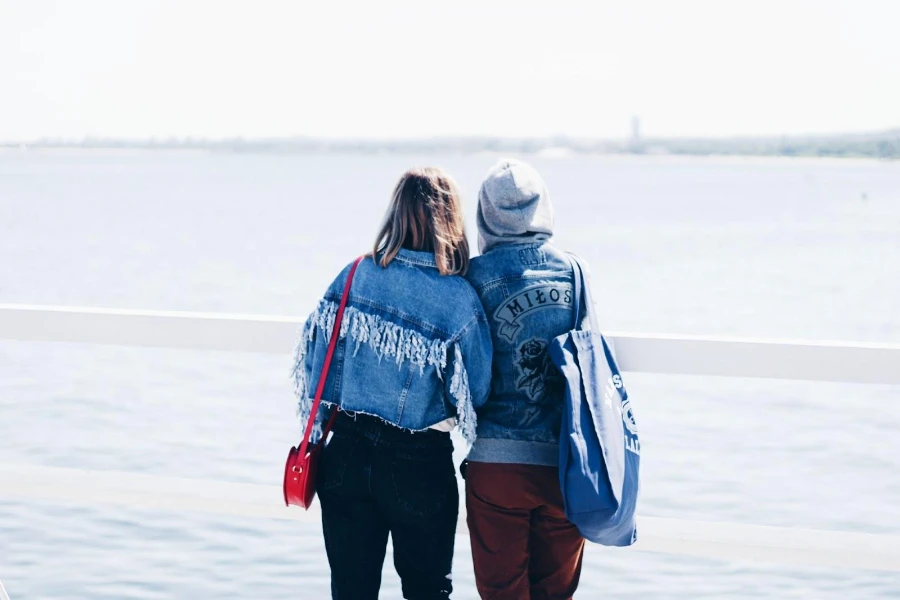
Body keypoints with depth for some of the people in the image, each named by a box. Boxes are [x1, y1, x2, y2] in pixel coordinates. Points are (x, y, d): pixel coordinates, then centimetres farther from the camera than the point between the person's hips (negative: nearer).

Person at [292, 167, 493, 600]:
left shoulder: (356, 276, -4)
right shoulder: (459, 298, -13)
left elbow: (315, 355, 1)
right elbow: (476, 393, -10)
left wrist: (323, 425, 14)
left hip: (347, 455, 3)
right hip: (420, 465, -3)